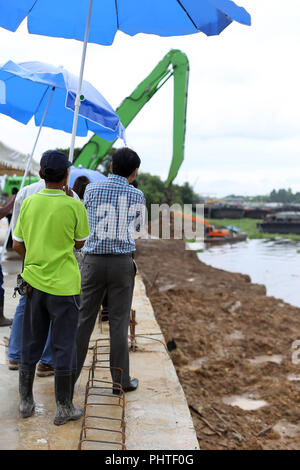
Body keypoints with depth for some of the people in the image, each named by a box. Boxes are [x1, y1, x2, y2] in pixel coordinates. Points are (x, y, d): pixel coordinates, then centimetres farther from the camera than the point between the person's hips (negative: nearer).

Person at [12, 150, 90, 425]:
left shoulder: (29, 202, -1)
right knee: (64, 347, 6)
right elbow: (80, 243, 1)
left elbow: (17, 244, 4)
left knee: (30, 344, 16)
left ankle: (26, 402, 27)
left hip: (34, 281, 4)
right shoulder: (74, 206, -12)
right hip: (64, 285, -4)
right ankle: (64, 408, 16)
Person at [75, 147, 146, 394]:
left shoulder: (91, 189, 2)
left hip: (93, 260, 1)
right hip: (122, 262, -1)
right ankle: (120, 381, 13)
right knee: (119, 323, 5)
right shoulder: (137, 195, -1)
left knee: (84, 319, 9)